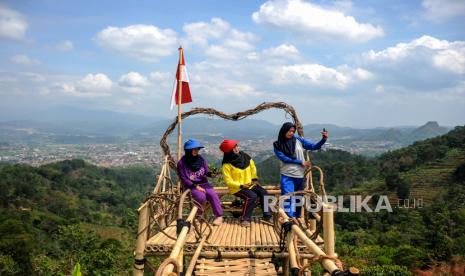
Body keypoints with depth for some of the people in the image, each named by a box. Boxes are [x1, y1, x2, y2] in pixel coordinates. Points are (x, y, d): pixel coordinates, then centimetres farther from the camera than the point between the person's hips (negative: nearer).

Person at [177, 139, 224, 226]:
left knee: (212, 194, -25)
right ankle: (196, 215, -5)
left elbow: (206, 172, 8)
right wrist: (196, 186, -18)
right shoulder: (182, 163, -10)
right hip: (191, 186, -3)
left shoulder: (201, 159, 1)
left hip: (203, 183, 3)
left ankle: (219, 216, -15)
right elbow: (184, 179, -9)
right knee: (201, 196, -31)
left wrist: (211, 174, -17)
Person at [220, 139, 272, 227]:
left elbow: (252, 166, 17)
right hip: (237, 188, -6)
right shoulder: (227, 164, -15)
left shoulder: (244, 156, 1)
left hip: (250, 184, 6)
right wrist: (241, 186, -23)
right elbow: (228, 181, -15)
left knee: (263, 193, -14)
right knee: (252, 196, -30)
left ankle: (267, 216, -4)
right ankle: (245, 219, -18)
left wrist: (254, 179, 9)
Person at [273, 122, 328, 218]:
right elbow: (284, 158, -9)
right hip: (287, 176, -2)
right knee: (288, 198, -13)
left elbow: (314, 147, 1)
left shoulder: (298, 140, 3)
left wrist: (323, 139, -15)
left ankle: (297, 219, 24)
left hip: (299, 175, 2)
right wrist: (301, 162, -12)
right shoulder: (277, 145, 0)